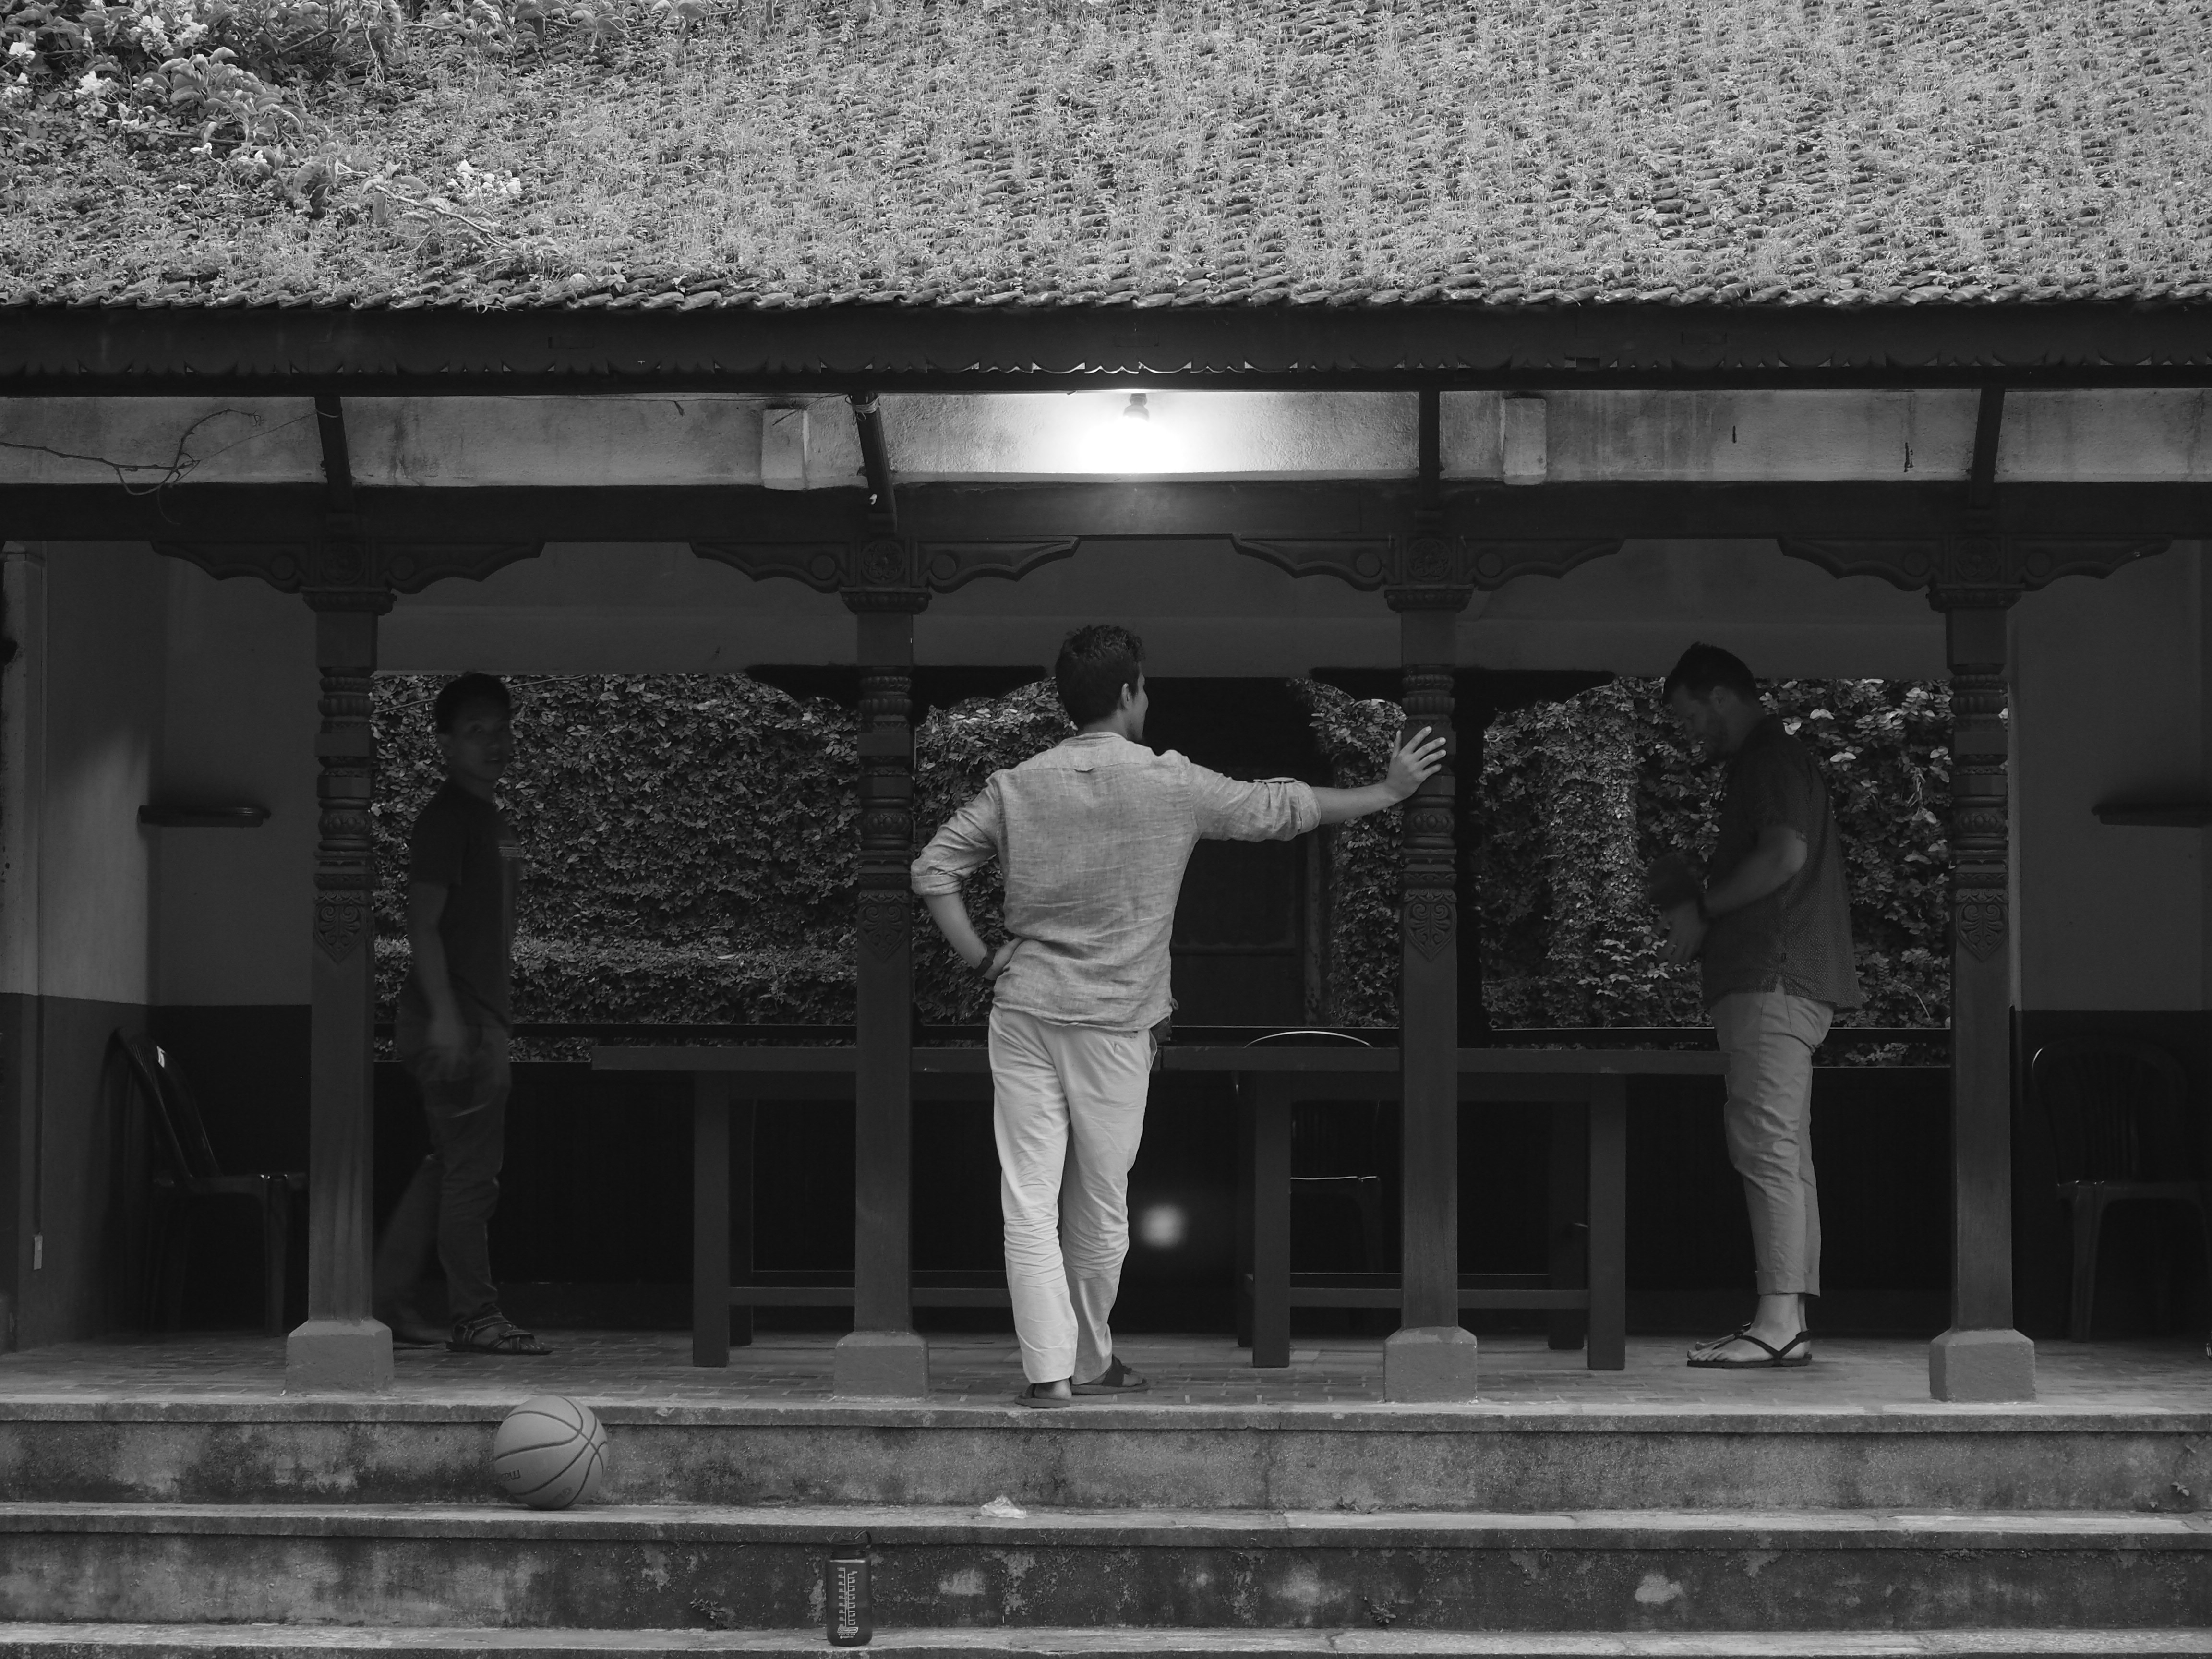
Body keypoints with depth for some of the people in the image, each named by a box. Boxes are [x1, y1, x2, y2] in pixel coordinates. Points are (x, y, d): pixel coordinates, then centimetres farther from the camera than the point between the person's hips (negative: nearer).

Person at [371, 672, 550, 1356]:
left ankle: (388, 1303, 16)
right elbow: (423, 922, -16)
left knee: (447, 1167, 12)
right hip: (456, 1018, -10)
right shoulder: (447, 818, -10)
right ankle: (476, 1317, -3)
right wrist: (444, 1014, -22)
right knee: (471, 1171, -7)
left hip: (481, 1016, 10)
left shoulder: (489, 819, 19)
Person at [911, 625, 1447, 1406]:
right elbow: (1278, 809, 5)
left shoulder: (1017, 786, 2)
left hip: (1024, 1013, 2)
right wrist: (1387, 791, 17)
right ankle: (1090, 1362, 24)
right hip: (1114, 1023, -2)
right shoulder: (1170, 785, -5)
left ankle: (1049, 1371, -5)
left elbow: (933, 870, 1)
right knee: (1100, 1206, 12)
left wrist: (982, 959, 7)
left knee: (1030, 1202, 1)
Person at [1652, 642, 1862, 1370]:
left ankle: (1778, 1322, -18)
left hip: (1771, 980, -11)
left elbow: (1785, 854, -20)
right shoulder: (1773, 760, 25)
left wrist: (1701, 908, -11)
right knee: (1784, 1153, 8)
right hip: (1774, 981, 11)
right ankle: (1789, 1323, 8)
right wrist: (1701, 910, 16)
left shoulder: (1772, 759, -7)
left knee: (1767, 1147, -14)